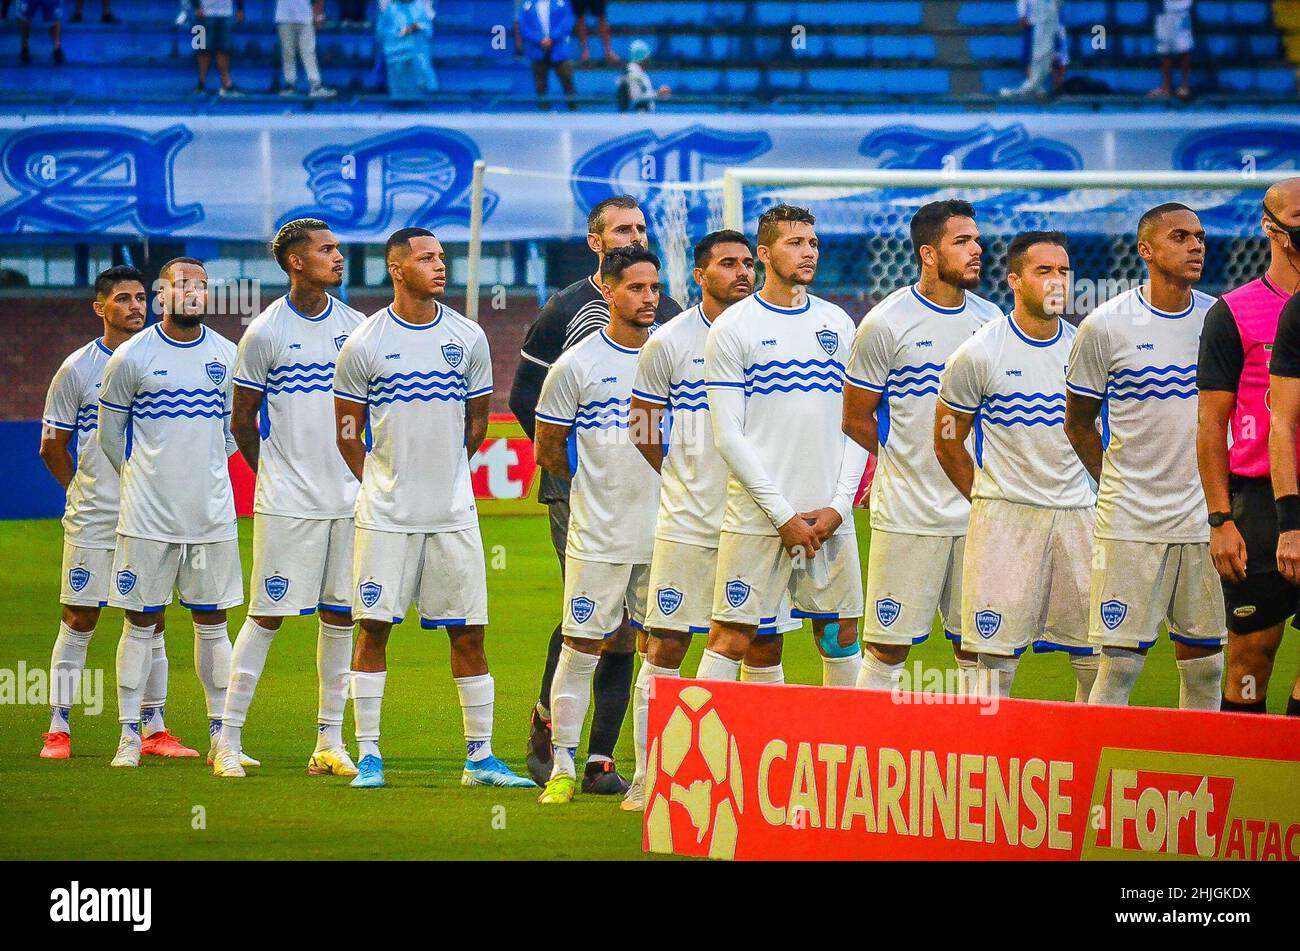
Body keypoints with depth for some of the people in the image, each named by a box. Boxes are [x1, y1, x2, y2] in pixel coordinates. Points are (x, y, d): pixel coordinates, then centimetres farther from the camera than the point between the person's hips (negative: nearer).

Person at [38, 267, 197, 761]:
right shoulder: (78, 368, -2)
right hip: (92, 517, -2)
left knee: (152, 621, 5)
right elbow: (53, 446, 6)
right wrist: (83, 492, 9)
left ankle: (153, 730, 11)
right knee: (79, 619, -1)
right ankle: (58, 729, 4)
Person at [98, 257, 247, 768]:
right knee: (141, 623, 0)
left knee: (212, 622, 7)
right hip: (148, 514, -3)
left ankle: (220, 735, 12)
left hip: (212, 512, 3)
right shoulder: (132, 356, -3)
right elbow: (109, 433, 8)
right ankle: (129, 736, 5)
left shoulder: (228, 356, 5)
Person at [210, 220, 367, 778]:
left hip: (349, 497, 4)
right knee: (267, 614, -5)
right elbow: (242, 422, 3)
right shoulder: (265, 332, -4)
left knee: (340, 615, 5)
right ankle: (228, 740, 0)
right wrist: (275, 474, 4)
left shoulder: (355, 326, 8)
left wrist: (362, 471, 9)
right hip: (286, 501, -4)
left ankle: (329, 743, 11)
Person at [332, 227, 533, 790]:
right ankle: (369, 755, 5)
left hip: (453, 512, 2)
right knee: (373, 628, -2)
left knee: (468, 633, 2)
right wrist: (379, 485, 5)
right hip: (386, 513, -2)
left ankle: (480, 757, 8)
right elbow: (348, 431, 7)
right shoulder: (365, 344, -2)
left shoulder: (467, 338, 5)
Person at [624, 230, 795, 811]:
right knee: (665, 646, -3)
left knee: (765, 645, 5)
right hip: (688, 522, -2)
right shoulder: (669, 343, -1)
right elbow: (642, 427, 7)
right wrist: (684, 479, 9)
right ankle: (647, 779, 2)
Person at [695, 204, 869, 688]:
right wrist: (784, 515, -11)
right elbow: (728, 436, -6)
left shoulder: (838, 324, 11)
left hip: (829, 517, 4)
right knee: (730, 638, -6)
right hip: (756, 516, -4)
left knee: (840, 637, 9)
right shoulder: (732, 329, -2)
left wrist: (839, 506, -2)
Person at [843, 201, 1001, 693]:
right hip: (906, 516, -4)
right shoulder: (886, 324, -6)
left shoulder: (990, 319, 8)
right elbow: (856, 420, 1)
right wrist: (908, 461, 9)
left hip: (975, 512, 4)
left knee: (976, 650, 6)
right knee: (887, 652, -4)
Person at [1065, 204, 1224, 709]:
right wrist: (1116, 483, 3)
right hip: (1129, 522, -3)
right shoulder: (1106, 326, -4)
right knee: (1120, 664, -6)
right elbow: (1078, 423, 7)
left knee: (1204, 665, 5)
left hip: (1206, 519, 3)